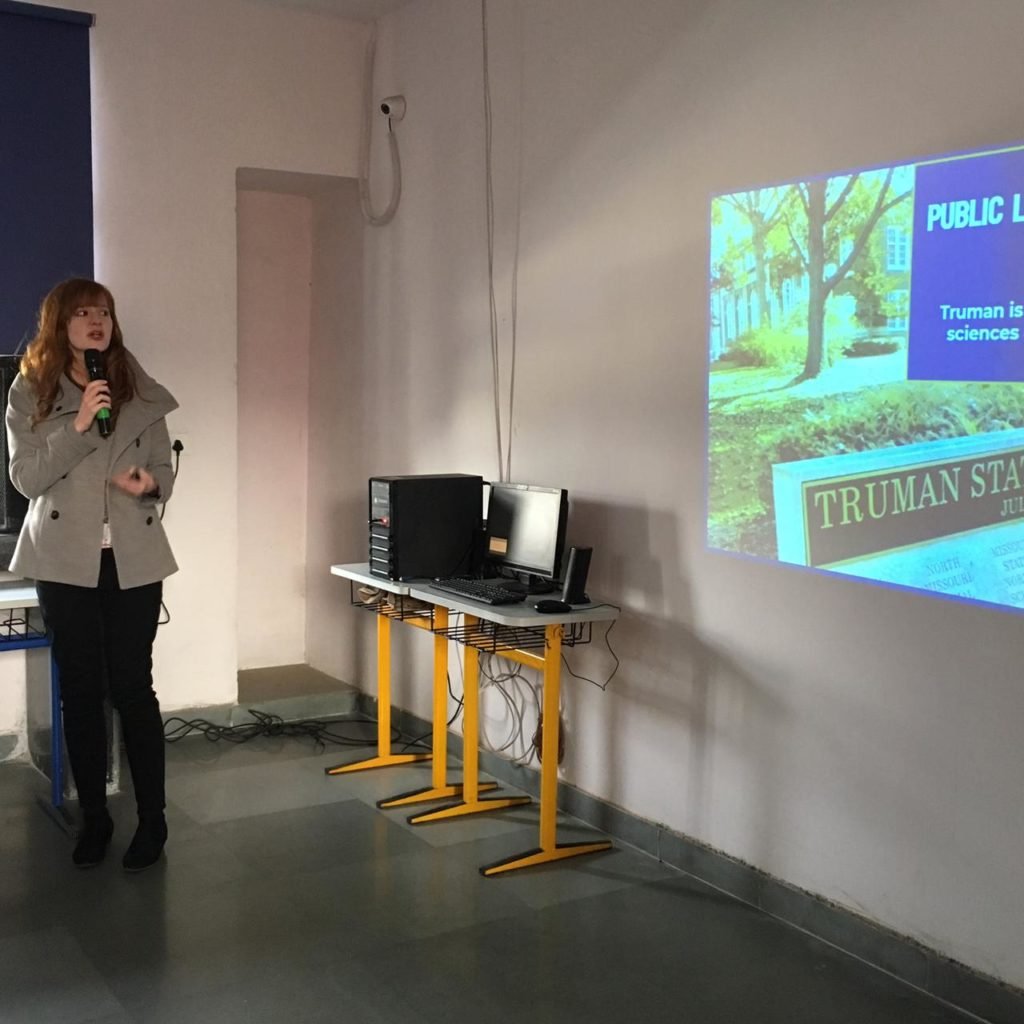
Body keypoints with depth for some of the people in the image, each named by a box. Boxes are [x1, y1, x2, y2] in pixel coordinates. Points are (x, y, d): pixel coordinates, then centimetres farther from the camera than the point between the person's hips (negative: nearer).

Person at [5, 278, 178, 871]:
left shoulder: (141, 393, 4)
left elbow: (165, 473, 8)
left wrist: (149, 483, -15)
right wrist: (77, 425, -18)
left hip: (134, 559, 0)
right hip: (65, 560, 0)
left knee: (132, 686, 0)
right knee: (80, 690, 6)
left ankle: (153, 819, 11)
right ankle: (95, 818, 19)